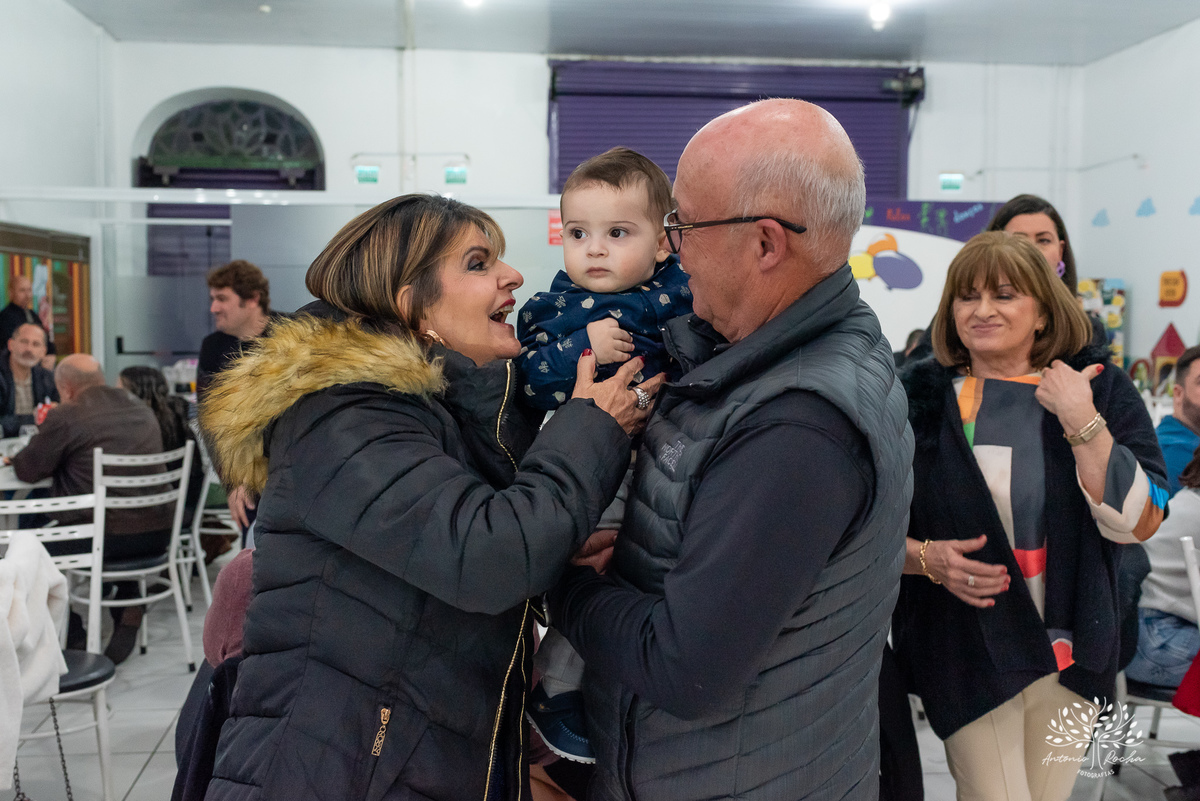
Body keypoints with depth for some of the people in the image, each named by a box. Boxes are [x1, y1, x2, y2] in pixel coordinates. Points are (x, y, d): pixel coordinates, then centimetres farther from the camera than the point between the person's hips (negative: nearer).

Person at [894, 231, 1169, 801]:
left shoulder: (1100, 389, 0)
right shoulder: (921, 397, -3)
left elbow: (1139, 522, -10)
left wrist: (1081, 421, -18)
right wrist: (927, 557, -17)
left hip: (1070, 651, 2)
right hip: (965, 654, -2)